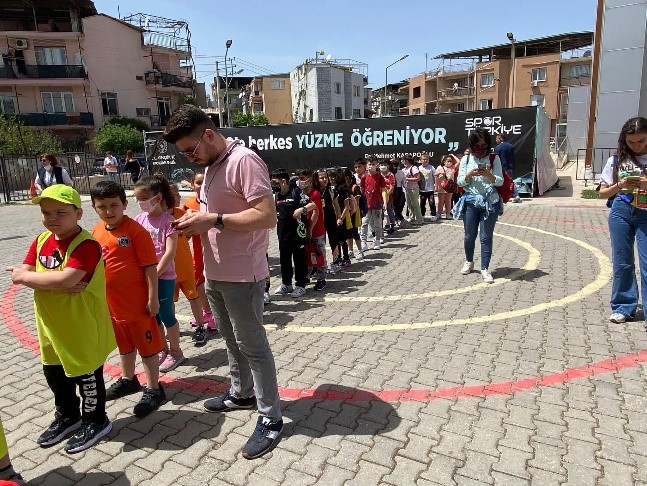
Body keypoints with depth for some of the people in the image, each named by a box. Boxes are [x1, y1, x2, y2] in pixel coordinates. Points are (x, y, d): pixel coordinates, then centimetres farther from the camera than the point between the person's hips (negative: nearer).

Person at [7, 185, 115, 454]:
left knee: (86, 376, 9)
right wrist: (55, 284, -22)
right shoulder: (41, 241, 2)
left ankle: (95, 421, 30)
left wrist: (27, 276, -17)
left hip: (82, 328, -8)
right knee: (54, 374, 23)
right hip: (51, 326, 8)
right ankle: (67, 416, 44)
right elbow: (18, 275, -5)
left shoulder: (87, 245, -23)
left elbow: (65, 280, -33)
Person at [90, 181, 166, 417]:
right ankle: (128, 379, 43)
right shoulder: (96, 232, 3)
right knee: (124, 344, 24)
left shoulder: (135, 230, -17)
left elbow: (150, 266, -16)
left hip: (137, 301, -7)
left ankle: (153, 389, 18)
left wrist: (152, 297, -16)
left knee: (146, 345, 5)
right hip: (111, 302, 7)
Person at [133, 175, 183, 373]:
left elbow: (170, 252, -17)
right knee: (152, 315, 16)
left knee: (166, 315, 6)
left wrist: (155, 274, -17)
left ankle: (175, 351, 24)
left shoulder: (167, 220, -13)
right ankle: (162, 349, 33)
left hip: (163, 276, -6)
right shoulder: (139, 219, 4)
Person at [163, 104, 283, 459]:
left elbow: (267, 217, -25)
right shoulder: (211, 165, 12)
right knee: (231, 340, 21)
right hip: (214, 274, 9)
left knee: (252, 346, 1)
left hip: (241, 276, -9)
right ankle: (240, 393, 41)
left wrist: (212, 220, -23)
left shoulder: (244, 160, -17)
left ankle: (271, 419, 15)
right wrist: (197, 221, 0)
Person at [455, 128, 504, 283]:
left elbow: (500, 181, -4)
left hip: (490, 202, -1)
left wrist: (488, 174, -23)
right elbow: (460, 182, 1)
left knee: (486, 237, -1)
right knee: (469, 235, 12)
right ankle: (469, 262, 33)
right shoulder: (466, 159, 3)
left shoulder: (494, 159, 0)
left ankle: (485, 269, 4)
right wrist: (470, 174, -18)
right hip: (470, 201, 2)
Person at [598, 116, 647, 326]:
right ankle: (623, 307, 21)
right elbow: (603, 192, 6)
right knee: (622, 262, 9)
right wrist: (620, 186, -12)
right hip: (621, 213, 2)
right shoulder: (617, 160, 4)